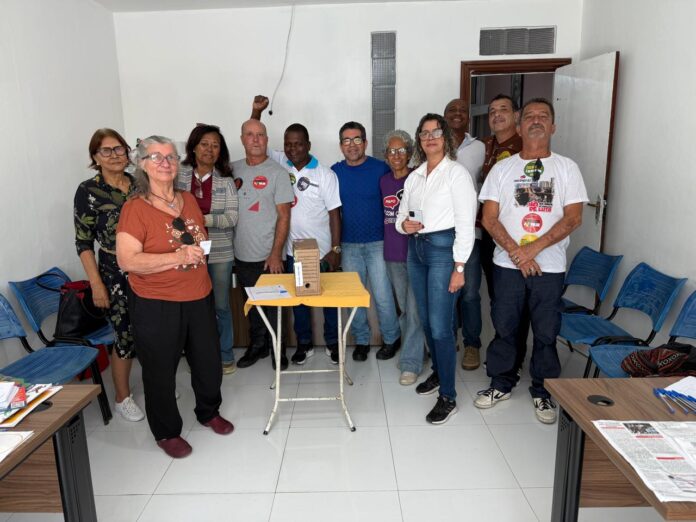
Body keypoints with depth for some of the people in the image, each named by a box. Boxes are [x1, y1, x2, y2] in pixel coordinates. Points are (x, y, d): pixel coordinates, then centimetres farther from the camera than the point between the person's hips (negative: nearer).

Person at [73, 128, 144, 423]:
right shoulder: (88, 191, -8)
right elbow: (84, 242, -8)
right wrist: (96, 284, -12)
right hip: (115, 276, -4)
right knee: (126, 337, 3)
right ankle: (123, 398, 24)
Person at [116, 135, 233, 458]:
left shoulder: (189, 200, 7)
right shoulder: (136, 208, -12)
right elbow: (127, 260, -20)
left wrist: (200, 248, -1)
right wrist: (178, 257, -27)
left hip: (199, 298, 6)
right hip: (155, 306, -6)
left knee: (209, 361, 17)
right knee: (161, 370, 9)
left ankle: (209, 412, 42)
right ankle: (167, 432, 31)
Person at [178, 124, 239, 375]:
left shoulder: (226, 180, -1)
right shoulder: (179, 175, 1)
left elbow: (232, 217, -8)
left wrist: (205, 219, -21)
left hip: (219, 253, 0)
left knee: (221, 306, 9)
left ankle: (225, 356, 26)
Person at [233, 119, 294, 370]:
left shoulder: (277, 172, -6)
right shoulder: (234, 169, 6)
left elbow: (284, 216, -9)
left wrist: (275, 253, -13)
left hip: (268, 256, -4)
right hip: (242, 254, 4)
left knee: (273, 305, 7)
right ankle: (257, 345, 32)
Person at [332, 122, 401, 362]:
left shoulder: (381, 169, -4)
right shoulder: (335, 172, 4)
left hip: (377, 243, -3)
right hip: (348, 245, 3)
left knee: (382, 295, -1)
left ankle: (391, 338, 21)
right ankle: (361, 340, 26)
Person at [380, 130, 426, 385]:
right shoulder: (383, 181, 8)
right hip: (393, 254, 6)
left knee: (414, 310, -2)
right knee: (404, 308, 16)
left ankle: (410, 363, 6)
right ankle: (416, 349, 35)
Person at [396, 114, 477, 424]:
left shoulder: (456, 173, -7)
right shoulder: (414, 177, 13)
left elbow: (466, 223, -11)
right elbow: (401, 214, 19)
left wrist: (459, 267, -15)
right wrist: (403, 224, -6)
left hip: (442, 250, -7)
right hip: (416, 250, 7)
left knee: (440, 326, -7)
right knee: (426, 321, 15)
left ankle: (448, 397, 5)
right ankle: (438, 372, 36)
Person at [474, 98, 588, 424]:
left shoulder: (566, 168, 2)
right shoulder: (502, 169, 4)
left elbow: (573, 218, -6)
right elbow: (489, 218, -2)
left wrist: (532, 249, -16)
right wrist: (516, 253, -14)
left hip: (549, 267, -1)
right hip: (507, 264, 1)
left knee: (546, 333, 8)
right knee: (504, 328, 10)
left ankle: (543, 393, 26)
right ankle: (501, 384, 28)